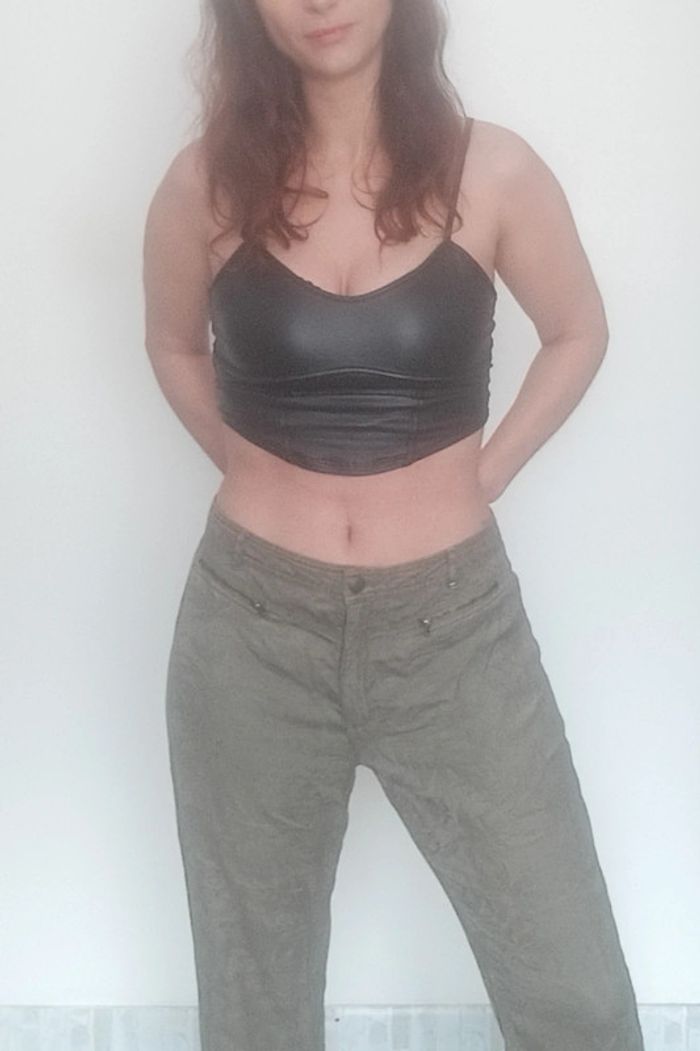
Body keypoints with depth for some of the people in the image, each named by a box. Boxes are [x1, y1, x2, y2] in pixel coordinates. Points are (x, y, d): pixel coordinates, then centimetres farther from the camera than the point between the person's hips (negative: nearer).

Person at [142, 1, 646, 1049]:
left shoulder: (491, 172, -5)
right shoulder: (206, 184, -3)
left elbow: (578, 334, 11)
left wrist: (481, 474, 3)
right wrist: (257, 468, 6)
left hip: (452, 621, 0)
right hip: (252, 626, 1)